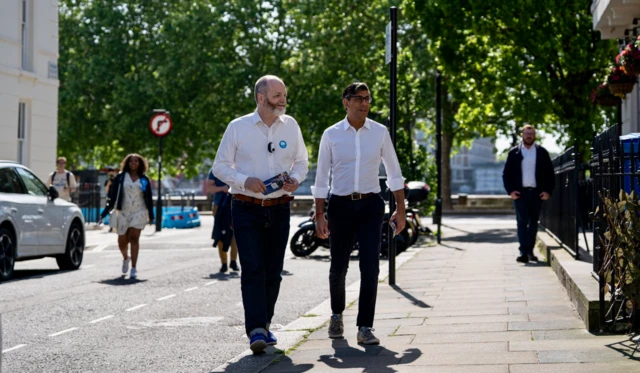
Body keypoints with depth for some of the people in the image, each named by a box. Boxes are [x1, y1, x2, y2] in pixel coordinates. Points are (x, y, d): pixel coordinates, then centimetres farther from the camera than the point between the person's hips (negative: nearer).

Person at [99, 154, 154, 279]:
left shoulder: (144, 180, 8)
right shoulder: (120, 178, 3)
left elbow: (149, 198, 13)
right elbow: (112, 195, 2)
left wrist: (151, 216, 14)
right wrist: (105, 213, -3)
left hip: (138, 212, 0)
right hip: (122, 212, 1)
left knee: (134, 238, -12)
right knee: (122, 241, 6)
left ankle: (134, 268, -13)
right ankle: (126, 258, 39)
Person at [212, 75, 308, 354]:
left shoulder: (290, 126, 7)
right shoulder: (238, 127, -2)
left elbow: (301, 161, 15)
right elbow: (220, 166, 1)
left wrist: (296, 178, -7)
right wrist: (245, 181, -16)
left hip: (279, 208, 4)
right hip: (246, 208, -3)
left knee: (273, 272, 8)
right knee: (252, 270, -13)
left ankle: (264, 326, 21)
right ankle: (256, 330, -16)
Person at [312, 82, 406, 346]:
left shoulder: (380, 133, 4)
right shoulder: (331, 135, 1)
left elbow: (394, 173, 8)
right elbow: (321, 178, 4)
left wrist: (400, 209, 3)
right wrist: (319, 215, -1)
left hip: (370, 205, 0)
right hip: (340, 205, 0)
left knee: (370, 267, -10)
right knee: (338, 267, 11)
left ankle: (365, 327, -3)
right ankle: (337, 314, 37)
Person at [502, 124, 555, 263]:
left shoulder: (542, 152, 7)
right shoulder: (514, 152, 5)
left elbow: (550, 173, 8)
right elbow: (506, 173, 6)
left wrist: (548, 191, -2)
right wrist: (510, 190, -5)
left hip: (537, 193, 2)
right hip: (520, 192, -1)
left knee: (533, 223, 7)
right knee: (522, 222, -9)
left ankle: (530, 251, 16)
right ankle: (523, 252, -14)